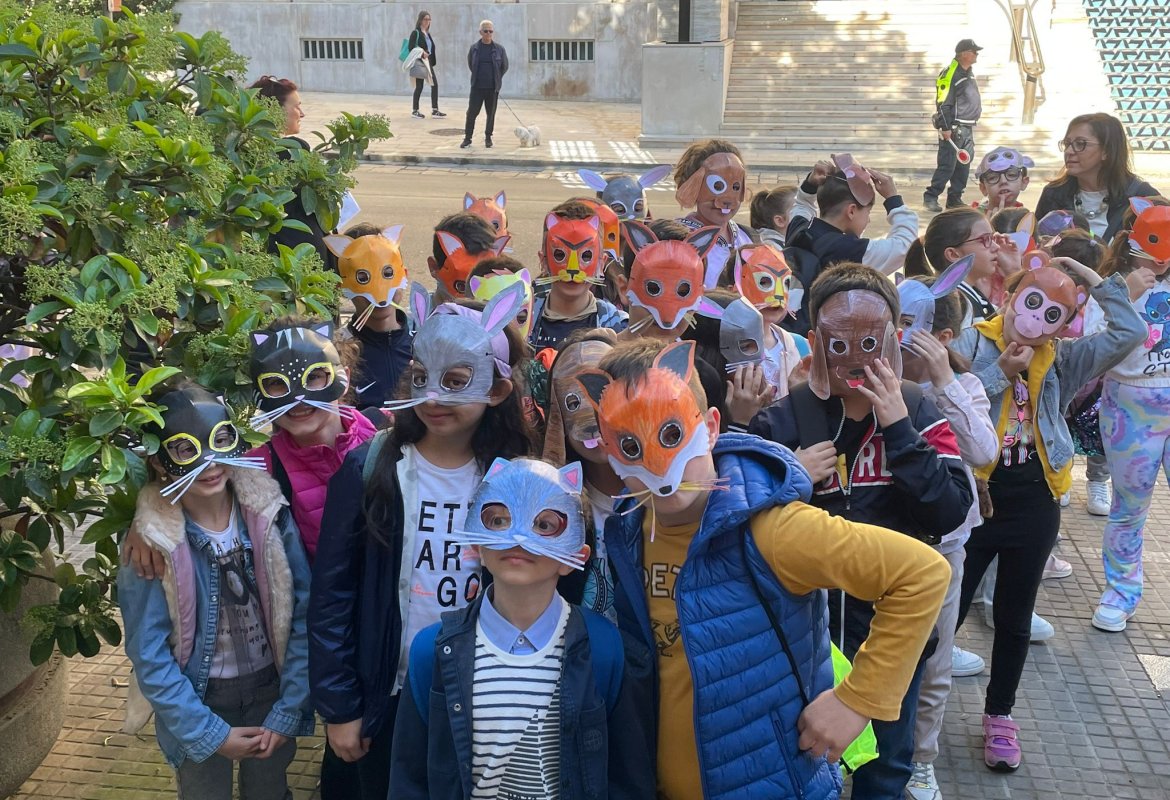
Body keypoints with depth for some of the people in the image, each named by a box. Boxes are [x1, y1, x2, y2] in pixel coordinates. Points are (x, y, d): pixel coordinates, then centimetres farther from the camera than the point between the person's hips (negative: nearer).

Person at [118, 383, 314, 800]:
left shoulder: (269, 511, -16)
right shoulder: (150, 539, -20)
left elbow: (302, 614, -11)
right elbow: (149, 653, -15)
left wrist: (288, 712, -11)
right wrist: (211, 734, -15)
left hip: (270, 689, 2)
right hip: (198, 702, -2)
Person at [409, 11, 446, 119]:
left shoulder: (428, 34, 15)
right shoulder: (416, 33, -7)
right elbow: (411, 48, -13)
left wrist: (432, 61, 9)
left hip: (428, 63, 7)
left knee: (435, 84, 1)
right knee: (419, 86, -2)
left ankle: (435, 110, 4)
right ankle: (415, 111, 8)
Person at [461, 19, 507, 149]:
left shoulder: (499, 49, -1)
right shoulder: (474, 48, 0)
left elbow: (505, 66, 10)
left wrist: (496, 78, 10)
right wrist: (478, 77, 13)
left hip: (493, 88, 0)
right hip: (477, 87, 0)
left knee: (491, 113, 7)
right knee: (472, 112, -2)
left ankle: (488, 137, 19)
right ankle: (467, 138, 6)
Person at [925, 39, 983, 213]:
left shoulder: (969, 73, 16)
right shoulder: (949, 74, -13)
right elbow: (943, 103, -17)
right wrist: (945, 128, -20)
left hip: (968, 129, 9)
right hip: (954, 129, -9)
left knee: (964, 165, 9)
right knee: (947, 166, -10)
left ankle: (955, 199, 15)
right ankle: (930, 197, -4)